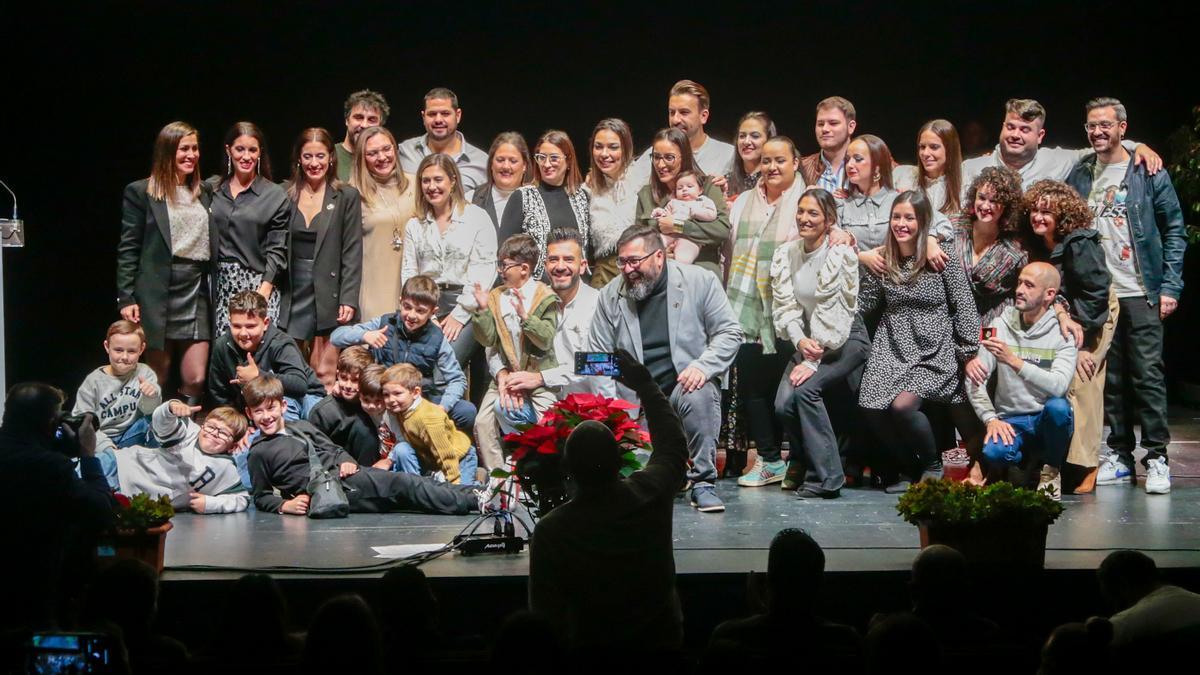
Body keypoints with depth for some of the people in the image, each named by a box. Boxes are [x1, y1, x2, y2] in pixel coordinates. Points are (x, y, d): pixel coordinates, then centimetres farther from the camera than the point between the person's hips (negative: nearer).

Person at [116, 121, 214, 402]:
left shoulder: (205, 192, 14)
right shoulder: (140, 192, 0)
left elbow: (213, 245, 15)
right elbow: (128, 249, -2)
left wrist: (215, 293, 7)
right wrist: (126, 299, -8)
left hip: (197, 292, 4)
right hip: (157, 293, -4)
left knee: (196, 379, -3)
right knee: (157, 380, 2)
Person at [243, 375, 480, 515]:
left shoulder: (302, 426, 19)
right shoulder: (259, 453, 4)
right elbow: (261, 497, 7)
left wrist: (347, 461, 2)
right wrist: (285, 504, -12)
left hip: (347, 475, 6)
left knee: (404, 482, -9)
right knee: (402, 485, -19)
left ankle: (474, 497, -13)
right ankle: (474, 502, -23)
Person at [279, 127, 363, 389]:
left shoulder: (347, 197, 1)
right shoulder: (285, 195, 8)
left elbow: (352, 252, -3)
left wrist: (348, 299, -10)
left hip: (329, 293, -3)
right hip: (293, 291, 3)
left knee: (325, 373, -5)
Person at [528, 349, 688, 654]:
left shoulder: (550, 530, -24)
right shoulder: (650, 495, -18)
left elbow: (544, 613, -16)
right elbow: (674, 446, 5)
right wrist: (646, 386, 13)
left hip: (591, 651, -2)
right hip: (661, 643, 2)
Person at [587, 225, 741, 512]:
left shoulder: (700, 281, 1)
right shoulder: (610, 295, 7)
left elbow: (729, 333, 1)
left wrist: (703, 366, -18)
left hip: (686, 383, -2)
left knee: (699, 396, -36)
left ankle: (703, 483, -25)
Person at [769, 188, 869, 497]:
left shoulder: (842, 255, -15)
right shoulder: (785, 254, 1)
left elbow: (835, 313, -18)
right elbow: (784, 306, -3)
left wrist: (814, 361, -22)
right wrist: (800, 341, -21)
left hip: (846, 340, -5)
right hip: (807, 341, 5)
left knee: (804, 389, -26)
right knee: (783, 404, -15)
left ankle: (825, 477, -18)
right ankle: (803, 463, 14)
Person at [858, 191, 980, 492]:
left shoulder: (942, 259, -4)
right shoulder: (883, 260, 8)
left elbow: (965, 309, -2)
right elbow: (863, 305, 7)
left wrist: (970, 356, -4)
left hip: (935, 352, -4)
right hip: (892, 350, 4)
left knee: (902, 405, -27)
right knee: (872, 407, -18)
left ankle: (933, 464, 2)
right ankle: (910, 467, 8)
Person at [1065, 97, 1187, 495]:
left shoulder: (1148, 174, 0)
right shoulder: (1079, 177, 10)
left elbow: (1175, 231, 2)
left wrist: (1170, 287, -5)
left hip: (1140, 294, -3)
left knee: (1148, 376, -5)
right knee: (1110, 379, 7)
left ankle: (1157, 458, -1)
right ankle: (1120, 456, 14)